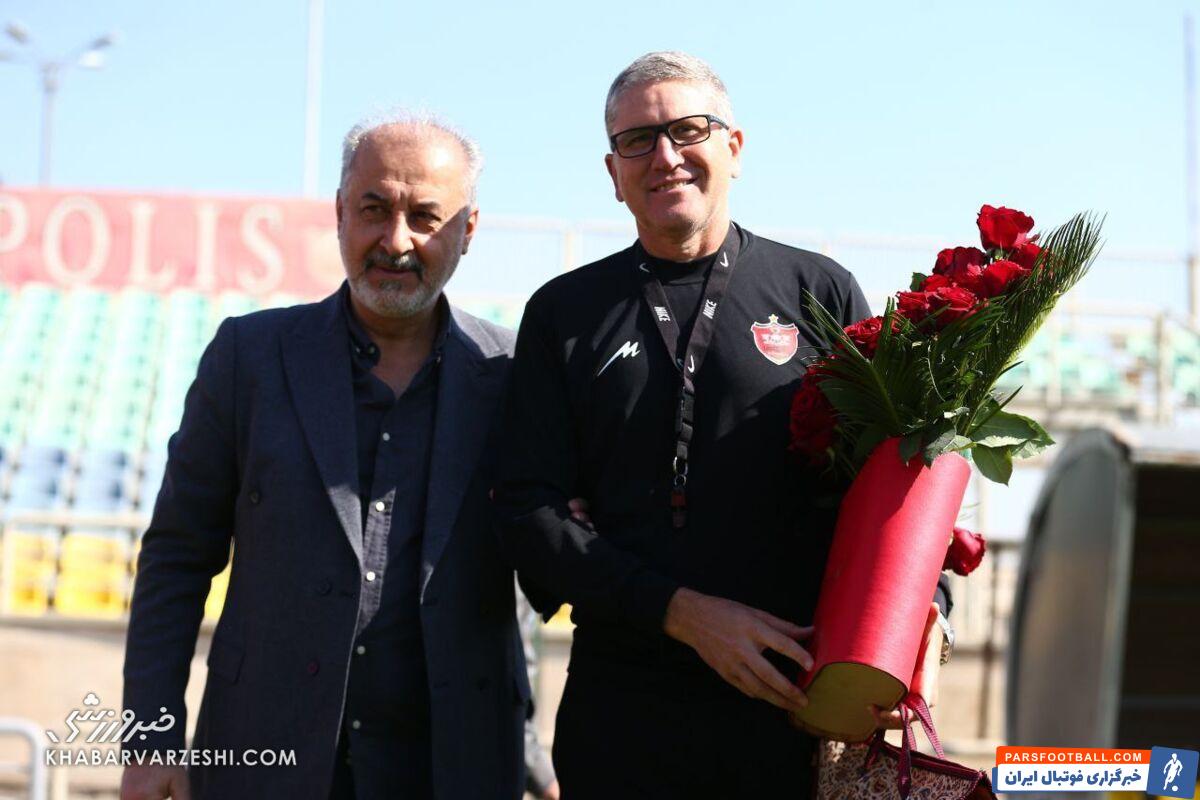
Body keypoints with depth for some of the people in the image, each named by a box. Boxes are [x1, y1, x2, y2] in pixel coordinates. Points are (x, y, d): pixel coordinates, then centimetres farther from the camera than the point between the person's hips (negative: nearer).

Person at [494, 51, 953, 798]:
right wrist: (684, 612, -12)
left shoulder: (823, 293, 6)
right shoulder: (563, 314, 8)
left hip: (797, 703, 0)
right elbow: (530, 511, 1)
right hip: (624, 705, 1)